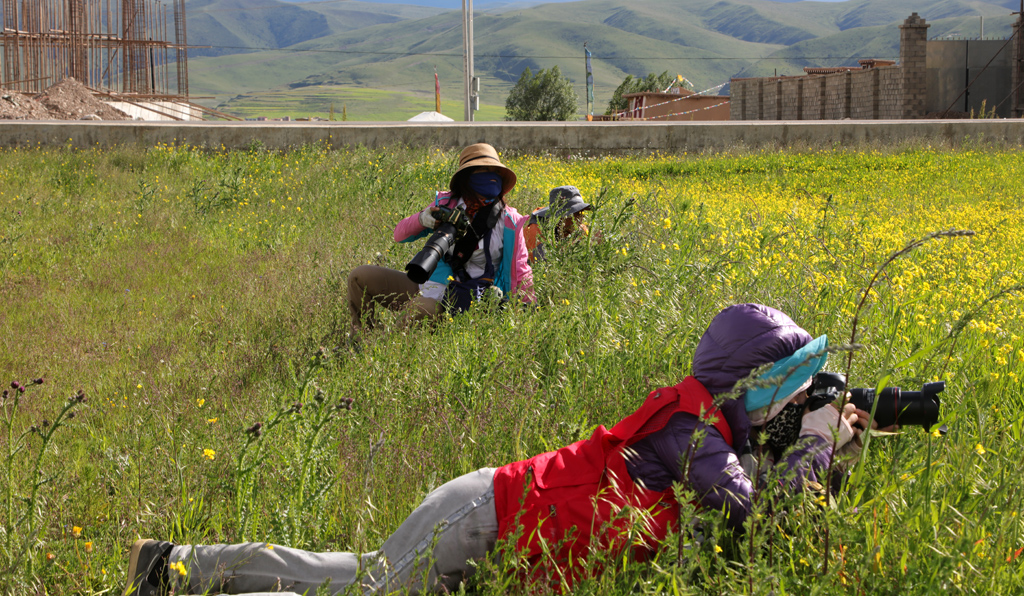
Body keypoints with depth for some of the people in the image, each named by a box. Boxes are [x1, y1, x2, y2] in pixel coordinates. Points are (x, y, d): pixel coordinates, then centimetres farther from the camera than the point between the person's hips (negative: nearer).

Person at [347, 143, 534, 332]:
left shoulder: (509, 222, -2)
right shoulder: (445, 204, 5)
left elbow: (521, 273, 2)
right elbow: (399, 235, 8)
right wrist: (421, 219, -13)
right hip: (427, 286, 5)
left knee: (418, 310, -37)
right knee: (359, 277, -3)